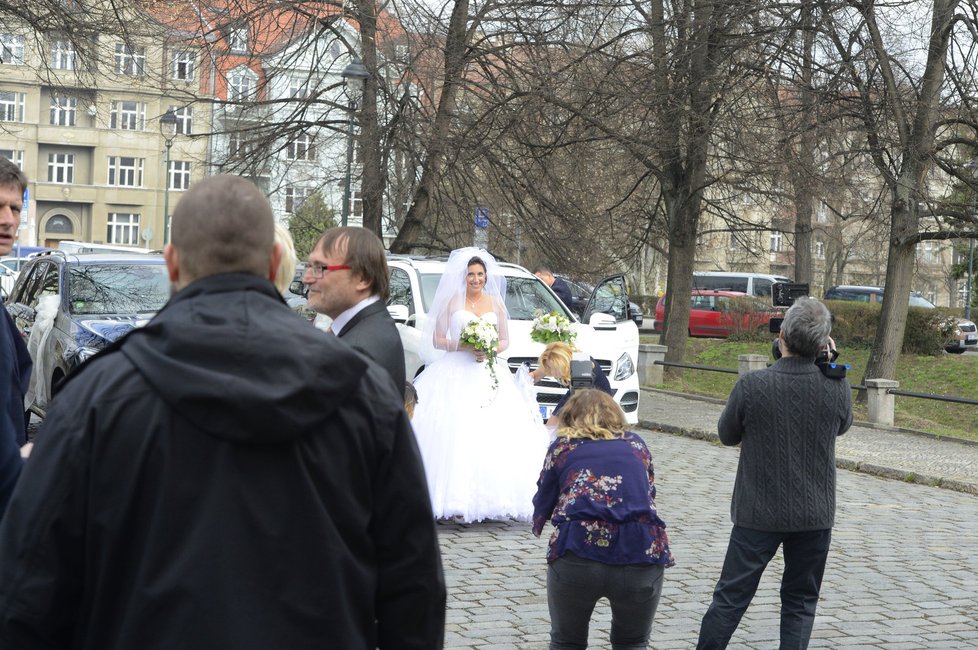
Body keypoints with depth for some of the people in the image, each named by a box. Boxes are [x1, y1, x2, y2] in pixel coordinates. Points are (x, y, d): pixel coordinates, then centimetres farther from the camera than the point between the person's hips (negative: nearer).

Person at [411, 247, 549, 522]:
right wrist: (464, 346, -12)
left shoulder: (496, 302, 13)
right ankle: (454, 499, -12)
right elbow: (437, 339, 3)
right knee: (453, 436, -13)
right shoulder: (451, 301, 6)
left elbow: (505, 340, 15)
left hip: (489, 375, 2)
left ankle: (488, 498, -5)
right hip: (455, 374, -2)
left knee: (493, 435, -10)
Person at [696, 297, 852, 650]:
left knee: (731, 597, 9)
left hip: (758, 514, -1)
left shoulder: (752, 386, -17)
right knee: (800, 602, 15)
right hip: (815, 515, 2)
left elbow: (727, 435, -1)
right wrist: (831, 368, 11)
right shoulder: (837, 388, -12)